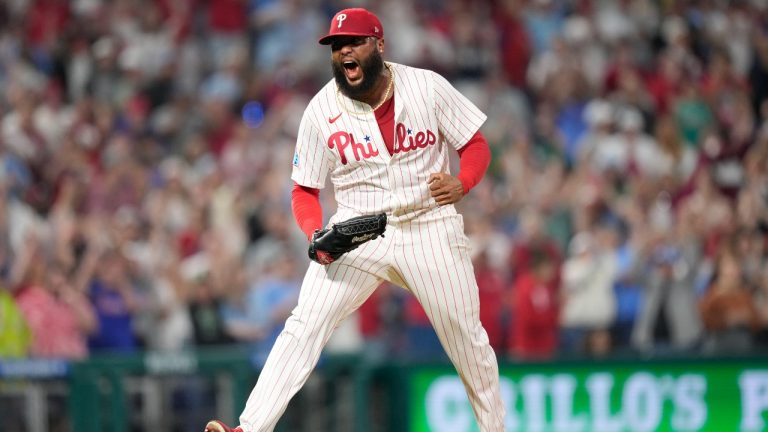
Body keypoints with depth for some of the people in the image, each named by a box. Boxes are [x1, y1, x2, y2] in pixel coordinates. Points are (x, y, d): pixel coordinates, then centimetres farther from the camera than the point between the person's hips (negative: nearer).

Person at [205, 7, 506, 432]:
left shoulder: (428, 87, -5)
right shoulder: (321, 110, -4)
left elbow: (476, 145, 3)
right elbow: (304, 190, 2)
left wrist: (462, 182, -19)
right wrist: (315, 233, -19)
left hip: (429, 228, 0)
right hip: (358, 234, 0)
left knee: (466, 335, 7)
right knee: (305, 324, -17)